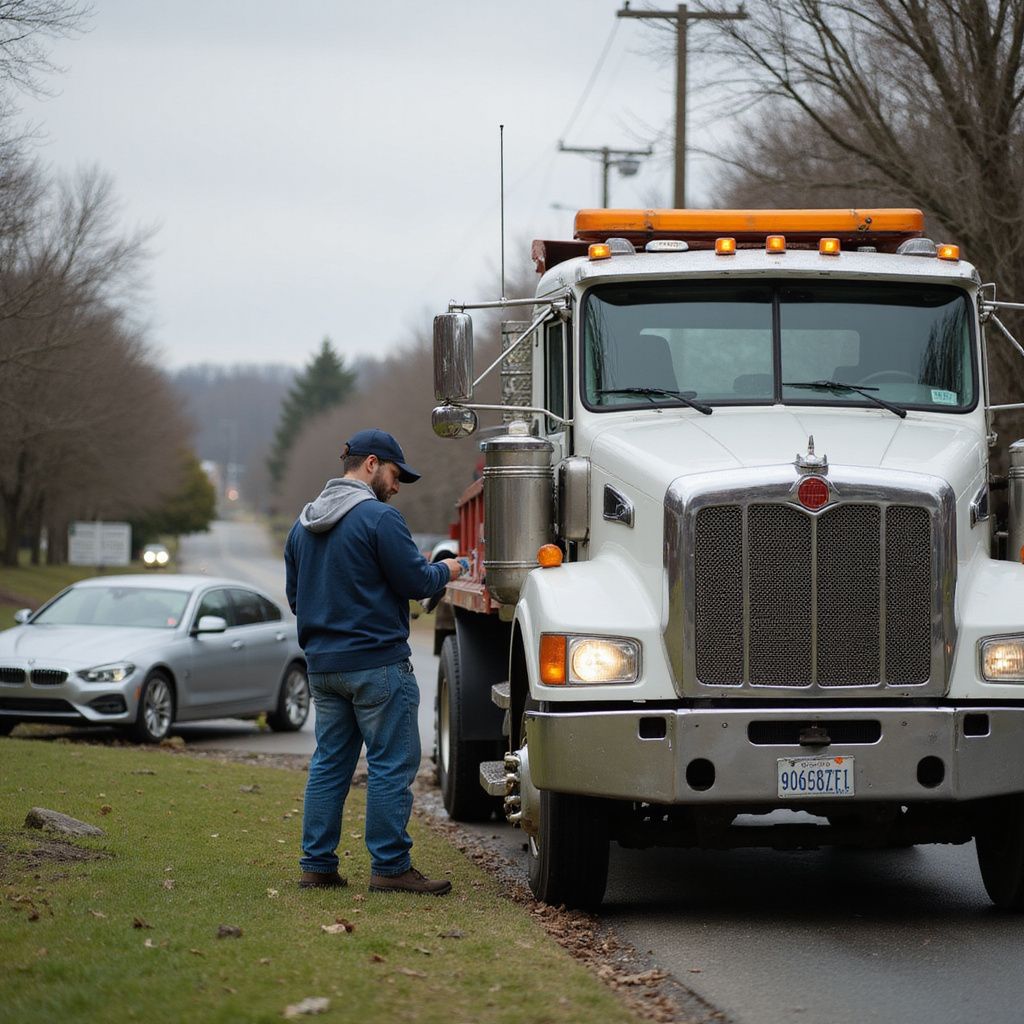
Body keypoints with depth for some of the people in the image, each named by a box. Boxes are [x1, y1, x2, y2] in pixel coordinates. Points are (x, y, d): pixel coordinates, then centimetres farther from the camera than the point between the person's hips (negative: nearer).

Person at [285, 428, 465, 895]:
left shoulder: (303, 524, 13)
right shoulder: (380, 518, -12)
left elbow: (295, 595, 19)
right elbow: (415, 581, -12)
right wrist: (445, 571, 7)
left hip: (322, 664, 8)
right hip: (377, 663, -8)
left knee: (329, 762, 12)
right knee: (391, 764, -2)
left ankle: (317, 865, 13)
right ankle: (390, 866, -1)